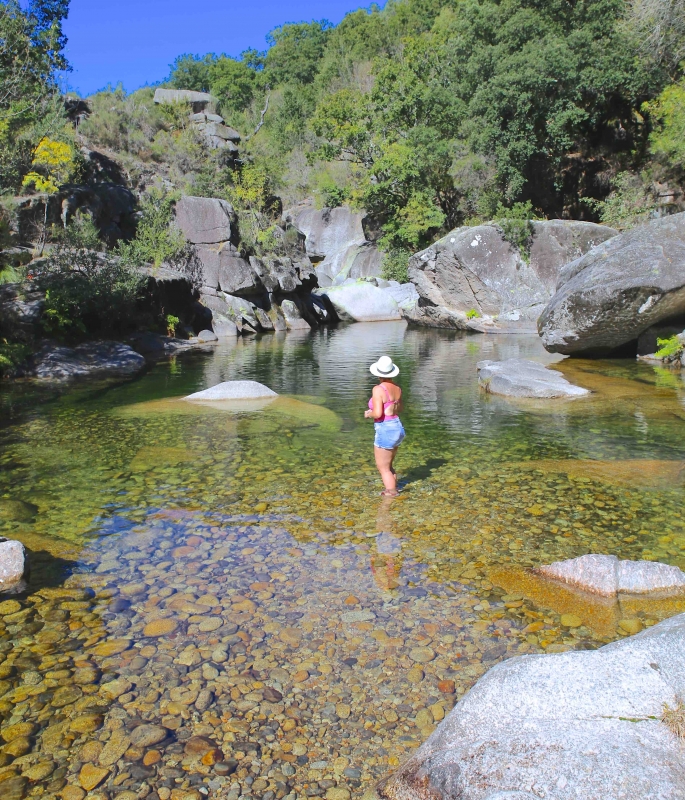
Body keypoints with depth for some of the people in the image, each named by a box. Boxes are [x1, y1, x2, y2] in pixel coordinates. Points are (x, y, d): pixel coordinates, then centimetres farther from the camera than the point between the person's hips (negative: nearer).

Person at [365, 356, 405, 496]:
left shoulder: (378, 389, -18)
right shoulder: (397, 388, 5)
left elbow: (377, 414, -24)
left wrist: (368, 414, -4)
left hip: (385, 432, -8)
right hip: (397, 428, 8)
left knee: (384, 468, 7)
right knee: (388, 466, 24)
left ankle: (392, 494, 10)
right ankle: (393, 490, 32)